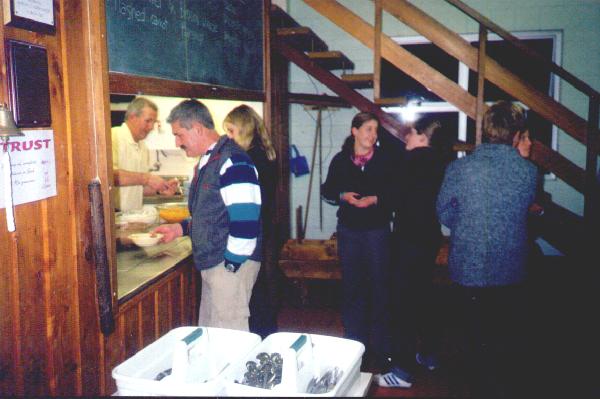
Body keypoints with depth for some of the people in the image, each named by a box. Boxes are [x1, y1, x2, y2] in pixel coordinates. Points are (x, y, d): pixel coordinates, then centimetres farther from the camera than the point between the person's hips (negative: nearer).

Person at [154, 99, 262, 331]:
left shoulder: (232, 161, -18)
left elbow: (245, 220, -24)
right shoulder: (207, 161, 15)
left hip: (232, 264, -10)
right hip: (211, 264, 10)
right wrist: (180, 229, 12)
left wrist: (231, 264, -19)